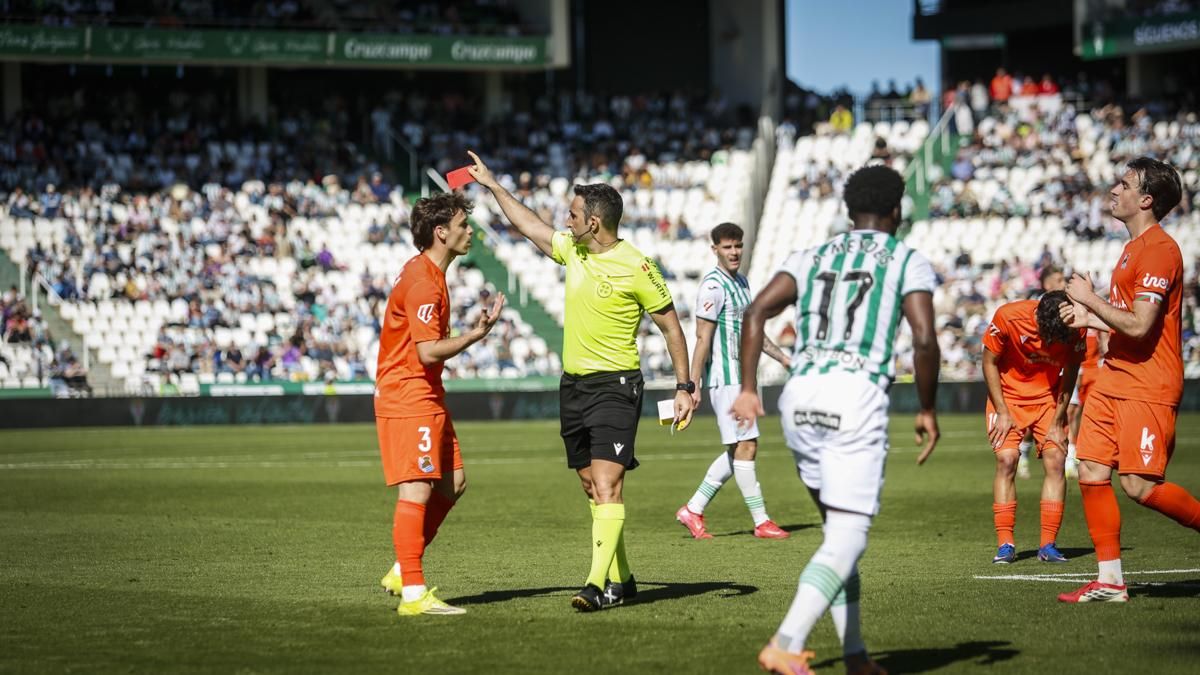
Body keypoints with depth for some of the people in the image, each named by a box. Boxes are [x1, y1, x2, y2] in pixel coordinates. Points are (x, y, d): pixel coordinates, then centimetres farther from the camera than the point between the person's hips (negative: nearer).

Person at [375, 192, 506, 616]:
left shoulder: (428, 275, 15)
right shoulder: (422, 282, -18)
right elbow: (428, 351, -24)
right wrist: (477, 334, -17)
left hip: (426, 396, 11)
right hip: (408, 398, -11)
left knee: (453, 483, 13)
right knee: (417, 490, -12)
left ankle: (402, 572, 19)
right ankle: (412, 594, -12)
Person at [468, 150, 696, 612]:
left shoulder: (636, 268, -12)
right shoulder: (572, 250, 7)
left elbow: (671, 327, -5)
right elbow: (528, 225, 24)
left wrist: (684, 387, -8)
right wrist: (491, 184, 28)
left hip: (615, 386, -7)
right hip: (573, 384, 7)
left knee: (607, 484, -16)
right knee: (592, 487, 8)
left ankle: (599, 584, -23)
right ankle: (621, 579, 15)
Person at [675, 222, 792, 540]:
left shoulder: (741, 282, 15)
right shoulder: (713, 287, -13)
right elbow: (703, 338, -16)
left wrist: (782, 357, 25)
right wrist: (693, 386, -18)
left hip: (742, 377, 9)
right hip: (724, 378, -9)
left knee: (739, 450, 10)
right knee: (745, 447, -7)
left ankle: (693, 510, 16)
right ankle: (761, 522, -3)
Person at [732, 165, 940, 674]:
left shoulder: (812, 258, 20)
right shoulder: (909, 263, 9)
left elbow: (756, 313, 6)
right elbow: (924, 341, -5)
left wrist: (748, 389, 5)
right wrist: (927, 410, 7)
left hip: (800, 396, 5)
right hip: (857, 398, -5)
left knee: (839, 527, 20)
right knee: (846, 540, -5)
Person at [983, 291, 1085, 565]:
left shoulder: (1075, 329, -20)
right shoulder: (1008, 317, -25)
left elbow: (1069, 375, -5)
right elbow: (989, 362, -11)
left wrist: (1058, 422, -7)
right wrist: (1002, 412, -13)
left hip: (1049, 397, 2)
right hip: (1008, 396, -2)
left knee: (1056, 460, -11)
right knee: (1006, 459, -15)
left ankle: (1048, 545, -6)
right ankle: (1005, 544, -11)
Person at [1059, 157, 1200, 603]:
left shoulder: (1159, 249, -14)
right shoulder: (1133, 248, 18)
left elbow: (1139, 325, -21)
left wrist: (1091, 299, -10)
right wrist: (1089, 319, 15)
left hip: (1148, 387, -10)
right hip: (1114, 380, 10)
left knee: (1140, 486, -14)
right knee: (1091, 474, 2)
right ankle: (1110, 581, 6)